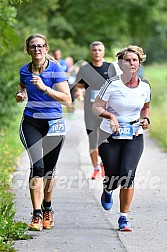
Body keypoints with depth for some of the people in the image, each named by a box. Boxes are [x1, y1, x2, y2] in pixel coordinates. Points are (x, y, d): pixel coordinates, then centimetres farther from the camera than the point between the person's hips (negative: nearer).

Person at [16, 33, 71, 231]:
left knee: (49, 169, 9)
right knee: (37, 165, -16)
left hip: (54, 123, -1)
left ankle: (47, 209, 32)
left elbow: (67, 99, -15)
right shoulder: (24, 70, 3)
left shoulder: (55, 69, -8)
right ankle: (36, 215, -16)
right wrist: (20, 95, 3)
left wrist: (44, 88, -24)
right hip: (31, 123, 1)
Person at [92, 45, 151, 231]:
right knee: (113, 177, 2)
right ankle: (108, 190, 43)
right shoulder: (112, 84, -12)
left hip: (135, 137, 2)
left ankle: (124, 218, -4)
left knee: (127, 175, -16)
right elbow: (96, 107, -8)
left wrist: (145, 119, -1)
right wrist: (110, 116, -25)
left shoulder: (144, 87, -1)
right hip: (110, 136, -1)